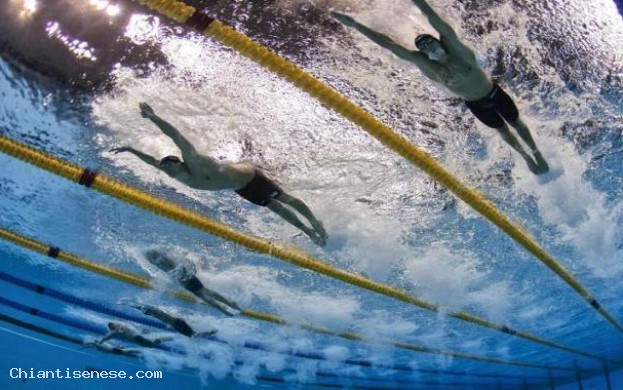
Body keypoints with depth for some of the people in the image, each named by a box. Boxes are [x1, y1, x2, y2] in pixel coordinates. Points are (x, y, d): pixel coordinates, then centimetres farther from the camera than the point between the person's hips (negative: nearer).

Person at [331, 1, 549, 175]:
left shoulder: (452, 44, -25)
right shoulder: (423, 63, -23)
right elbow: (387, 43, -28)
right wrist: (354, 24, -31)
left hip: (494, 93, -1)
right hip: (476, 105, 1)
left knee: (517, 123, 18)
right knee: (503, 131, 20)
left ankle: (537, 153, 44)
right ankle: (526, 157, 47)